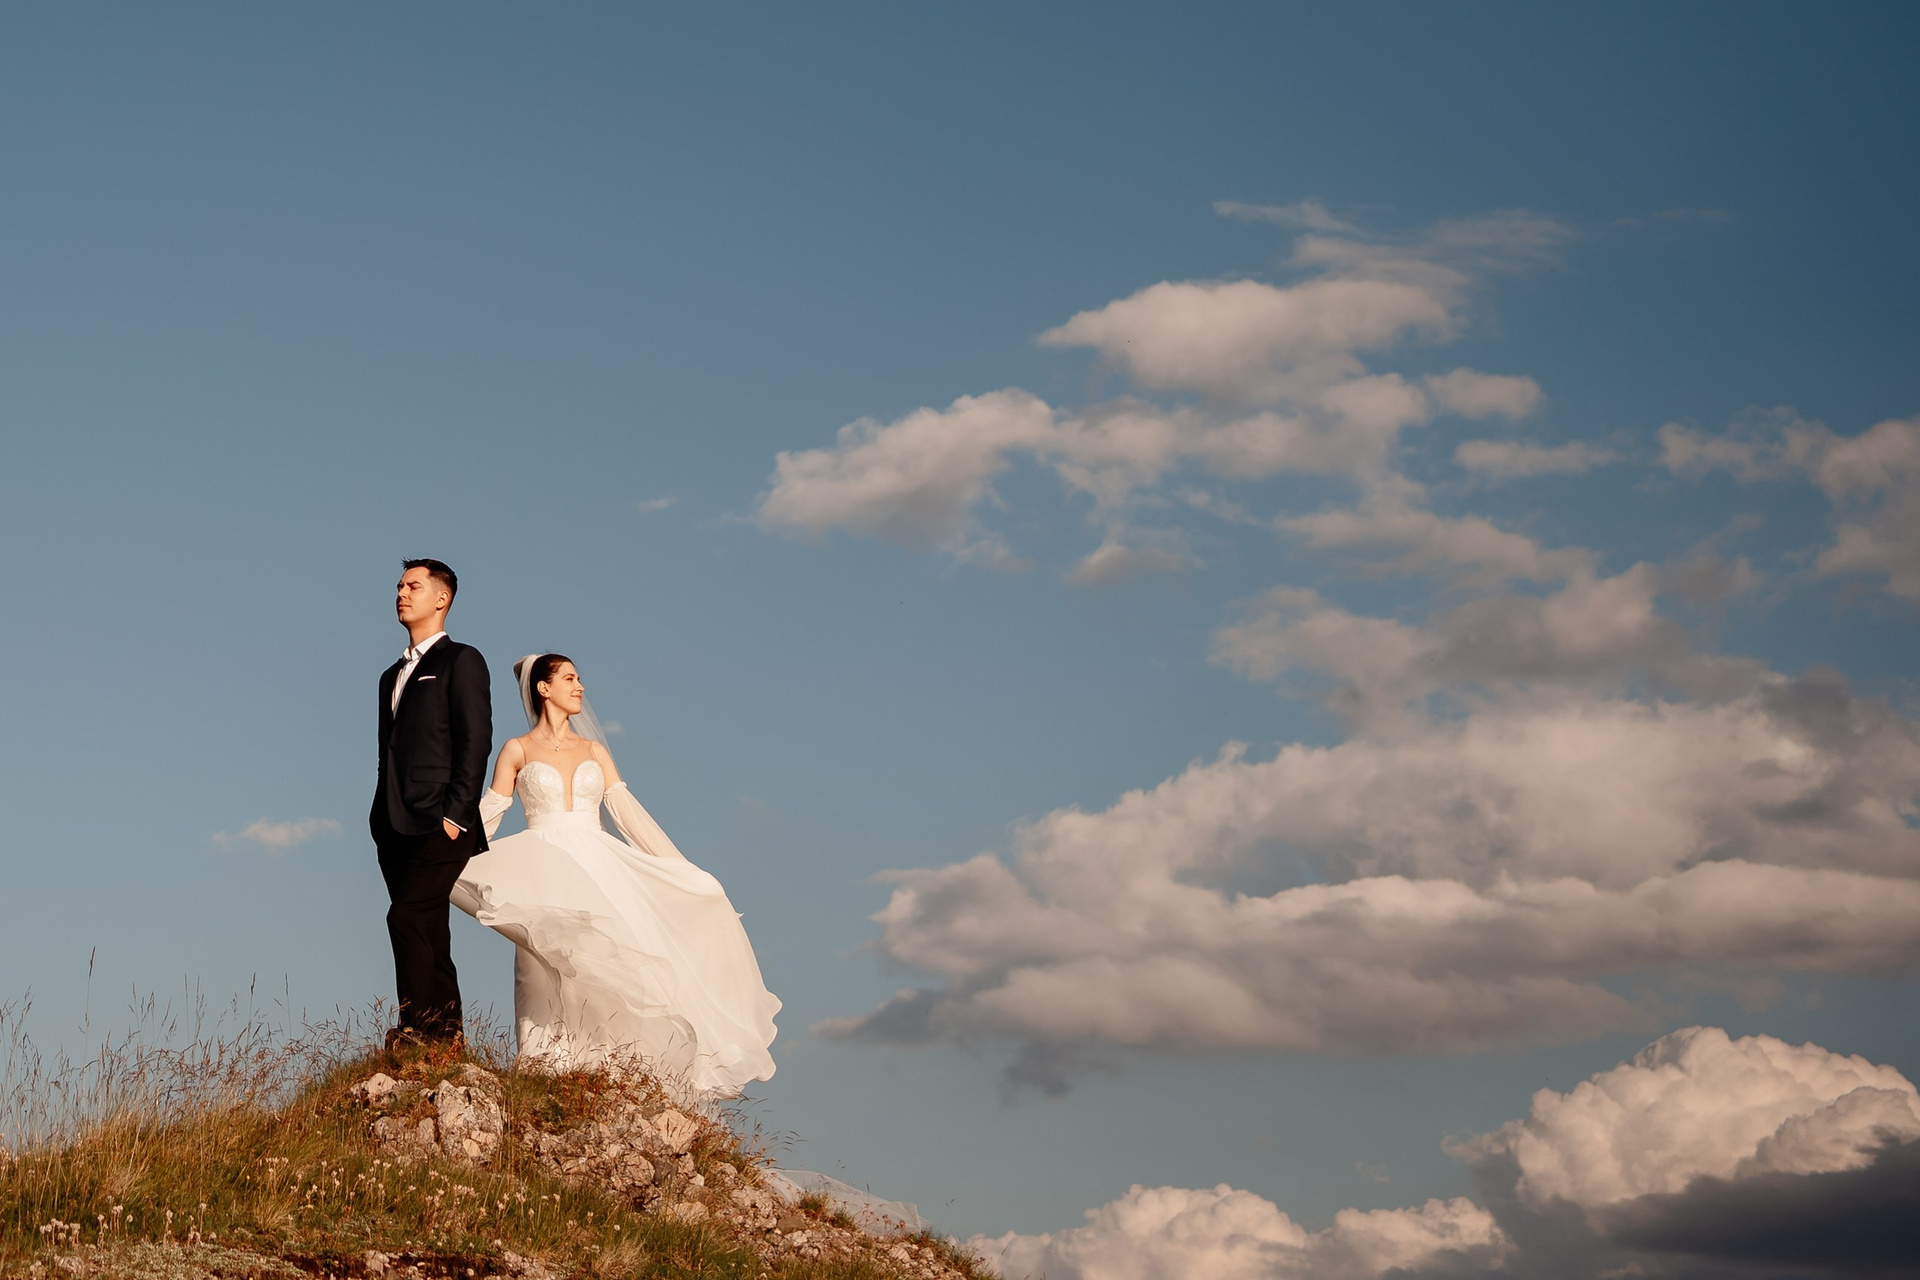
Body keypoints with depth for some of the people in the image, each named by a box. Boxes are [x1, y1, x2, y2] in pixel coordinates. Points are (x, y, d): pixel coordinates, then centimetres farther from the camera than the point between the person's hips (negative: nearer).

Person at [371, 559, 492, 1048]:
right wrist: (381, 822, 14)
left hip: (440, 823, -8)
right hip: (398, 826, 8)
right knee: (428, 933, 7)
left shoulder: (461, 661, 1)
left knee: (407, 916, -20)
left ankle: (417, 1027, -21)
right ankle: (446, 1038, 8)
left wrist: (455, 814, -16)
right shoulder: (393, 676, 25)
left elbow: (475, 741, -9)